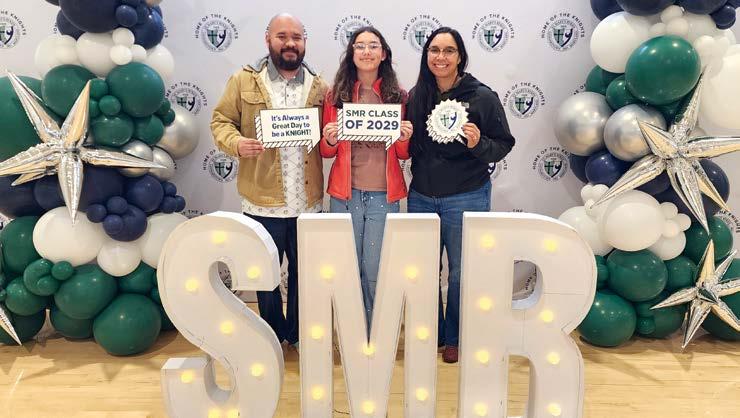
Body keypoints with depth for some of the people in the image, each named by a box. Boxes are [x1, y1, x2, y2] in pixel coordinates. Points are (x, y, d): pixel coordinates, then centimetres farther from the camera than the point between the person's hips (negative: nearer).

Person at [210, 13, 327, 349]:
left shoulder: (319, 86, 7)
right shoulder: (244, 81, 0)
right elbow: (221, 121, 2)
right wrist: (236, 142, -19)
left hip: (308, 202, 2)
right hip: (263, 202, -2)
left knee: (303, 272, 15)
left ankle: (298, 333, 35)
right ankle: (273, 335, 35)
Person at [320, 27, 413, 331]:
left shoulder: (398, 96, 5)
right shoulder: (336, 95, 4)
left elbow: (403, 155, 9)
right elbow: (326, 152, 9)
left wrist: (405, 138, -12)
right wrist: (329, 140, -13)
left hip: (384, 195, 0)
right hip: (345, 194, 1)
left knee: (375, 273, 4)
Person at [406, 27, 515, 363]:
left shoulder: (482, 96, -7)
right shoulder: (415, 96, 3)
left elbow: (504, 144, -4)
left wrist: (478, 145, -21)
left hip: (466, 199, -3)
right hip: (421, 197, 4)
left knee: (461, 271, 10)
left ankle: (456, 338, 31)